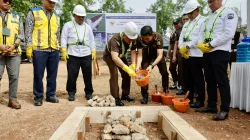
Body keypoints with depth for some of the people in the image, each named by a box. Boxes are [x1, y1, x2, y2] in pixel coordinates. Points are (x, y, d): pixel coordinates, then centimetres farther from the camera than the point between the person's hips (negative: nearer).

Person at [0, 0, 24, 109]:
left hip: (14, 52, 1)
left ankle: (12, 99, 9)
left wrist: (13, 46, -9)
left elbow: (21, 35, 8)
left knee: (14, 76, 0)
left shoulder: (16, 17, 15)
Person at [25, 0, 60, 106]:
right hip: (39, 49, -4)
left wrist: (58, 47, 15)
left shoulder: (56, 17, 17)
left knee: (52, 74, 8)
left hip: (54, 50, 5)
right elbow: (28, 31, -2)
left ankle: (50, 95, 19)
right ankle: (38, 97, 11)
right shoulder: (34, 13, 3)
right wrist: (29, 47, -9)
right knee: (38, 75, 0)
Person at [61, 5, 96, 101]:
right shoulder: (68, 25, 9)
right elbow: (64, 39, 3)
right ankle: (71, 93, 14)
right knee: (72, 75, -1)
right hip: (73, 55, -2)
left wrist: (93, 52, 7)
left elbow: (92, 41, 17)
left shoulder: (88, 27, 19)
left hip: (86, 54, 3)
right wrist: (64, 51, -7)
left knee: (88, 75, 4)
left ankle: (88, 93, 16)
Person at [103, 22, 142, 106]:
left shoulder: (133, 39, -22)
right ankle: (115, 98, -15)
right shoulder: (115, 40, -41)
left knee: (126, 74, 2)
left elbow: (133, 52, -16)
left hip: (120, 55, 6)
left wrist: (133, 66, -32)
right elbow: (115, 58, -51)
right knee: (114, 74, -21)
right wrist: (127, 69, -58)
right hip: (110, 55, -6)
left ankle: (125, 95, 15)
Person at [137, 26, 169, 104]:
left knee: (164, 73, 2)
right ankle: (145, 95, -3)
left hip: (157, 54, 0)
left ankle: (166, 91, 24)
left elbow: (160, 55, -40)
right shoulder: (140, 39, -34)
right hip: (147, 55, 0)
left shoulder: (158, 37, -38)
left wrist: (151, 65, -54)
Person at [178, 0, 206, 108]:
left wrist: (187, 46, -13)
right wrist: (181, 48, -6)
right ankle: (189, 98, 22)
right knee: (188, 78, 13)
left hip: (196, 55, -7)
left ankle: (200, 100, 9)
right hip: (185, 55, 7)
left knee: (198, 79, 0)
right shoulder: (186, 24, 20)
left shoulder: (203, 21, -3)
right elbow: (181, 38, 13)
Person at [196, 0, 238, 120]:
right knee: (210, 80, 11)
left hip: (220, 52, -7)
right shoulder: (209, 17, 21)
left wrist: (210, 44, -15)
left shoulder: (228, 13, -3)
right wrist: (200, 43, -3)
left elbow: (228, 34, -14)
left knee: (221, 81, -5)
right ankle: (211, 106, 21)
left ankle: (224, 110, 1)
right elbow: (202, 32, 17)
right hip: (207, 52, 8)